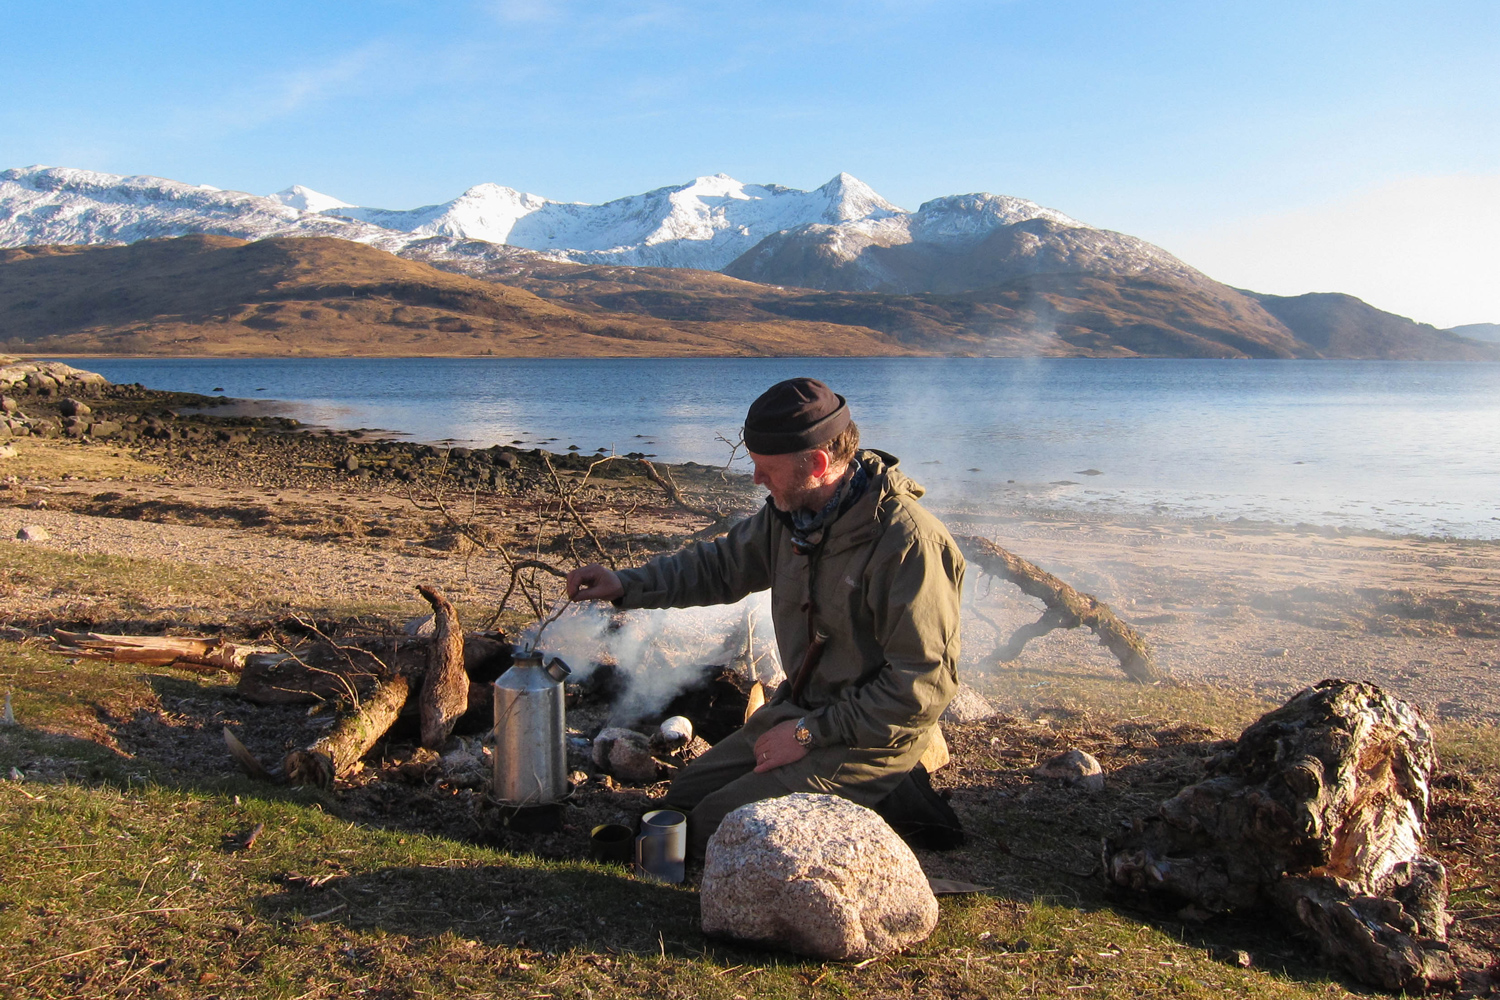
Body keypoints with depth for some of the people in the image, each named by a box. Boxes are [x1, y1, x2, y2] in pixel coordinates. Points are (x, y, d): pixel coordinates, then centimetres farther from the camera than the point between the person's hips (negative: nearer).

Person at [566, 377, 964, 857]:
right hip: (798, 712, 9)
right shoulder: (790, 512, -2)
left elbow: (923, 686, -25)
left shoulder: (908, 543, -27)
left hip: (870, 740, -8)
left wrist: (811, 733, -20)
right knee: (681, 802, 11)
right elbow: (722, 564, 16)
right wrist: (627, 584, 3)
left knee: (713, 829, -13)